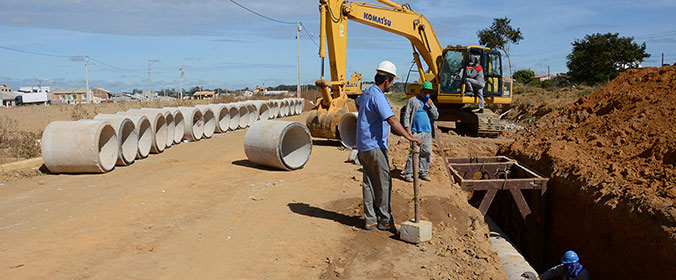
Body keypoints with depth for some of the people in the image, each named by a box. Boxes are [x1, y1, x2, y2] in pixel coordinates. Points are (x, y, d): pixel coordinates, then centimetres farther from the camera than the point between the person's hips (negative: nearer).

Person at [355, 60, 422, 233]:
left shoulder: (367, 93, 13)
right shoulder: (378, 97, -18)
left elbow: (358, 103, 39)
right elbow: (392, 120, -29)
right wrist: (409, 137, -32)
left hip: (363, 147, 10)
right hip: (375, 147, -10)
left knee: (369, 183, 11)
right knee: (383, 183, -1)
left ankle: (370, 219, 15)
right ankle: (385, 220, 6)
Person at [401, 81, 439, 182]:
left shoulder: (430, 103, 19)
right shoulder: (413, 100, 4)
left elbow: (436, 117, 11)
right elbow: (406, 115, -1)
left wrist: (431, 106, -3)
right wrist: (407, 128, -10)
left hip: (427, 132, 5)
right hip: (416, 131, -5)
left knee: (427, 153, 5)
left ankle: (423, 173, 16)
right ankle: (408, 174, -6)